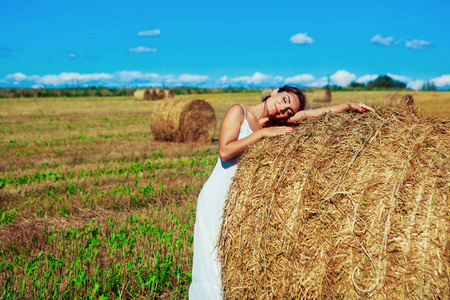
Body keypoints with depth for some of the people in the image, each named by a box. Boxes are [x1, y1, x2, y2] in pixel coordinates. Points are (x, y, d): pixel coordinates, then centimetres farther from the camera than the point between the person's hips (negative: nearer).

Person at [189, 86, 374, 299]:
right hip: (217, 198, -5)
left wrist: (349, 105, -4)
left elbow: (319, 113, 5)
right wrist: (261, 133, -15)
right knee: (215, 262, -3)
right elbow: (224, 152, -17)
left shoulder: (276, 125, 9)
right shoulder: (238, 111, -5)